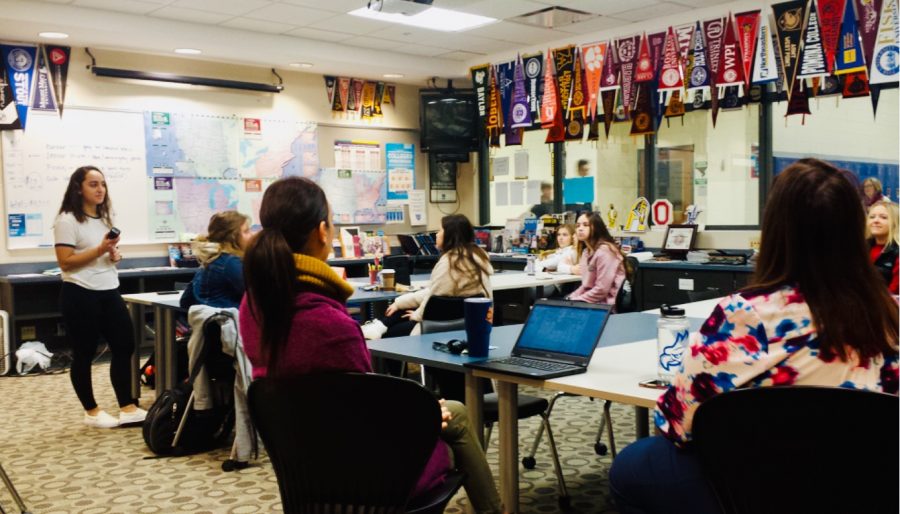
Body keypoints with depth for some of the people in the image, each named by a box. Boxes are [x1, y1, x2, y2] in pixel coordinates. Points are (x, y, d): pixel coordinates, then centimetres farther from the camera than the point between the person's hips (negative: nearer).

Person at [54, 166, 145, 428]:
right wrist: (100, 250, -22)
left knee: (124, 347, 5)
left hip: (109, 292, 8)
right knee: (83, 355, 3)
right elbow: (65, 262, -16)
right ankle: (91, 411, 16)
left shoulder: (104, 218, 16)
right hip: (80, 295, -8)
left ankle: (127, 408, 13)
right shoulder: (67, 220, -10)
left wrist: (115, 256, 5)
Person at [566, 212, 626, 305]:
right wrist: (570, 298, 1)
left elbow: (602, 290, -21)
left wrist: (575, 301, -15)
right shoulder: (586, 251, 12)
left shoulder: (604, 251, -17)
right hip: (590, 300, 9)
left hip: (605, 304, -9)